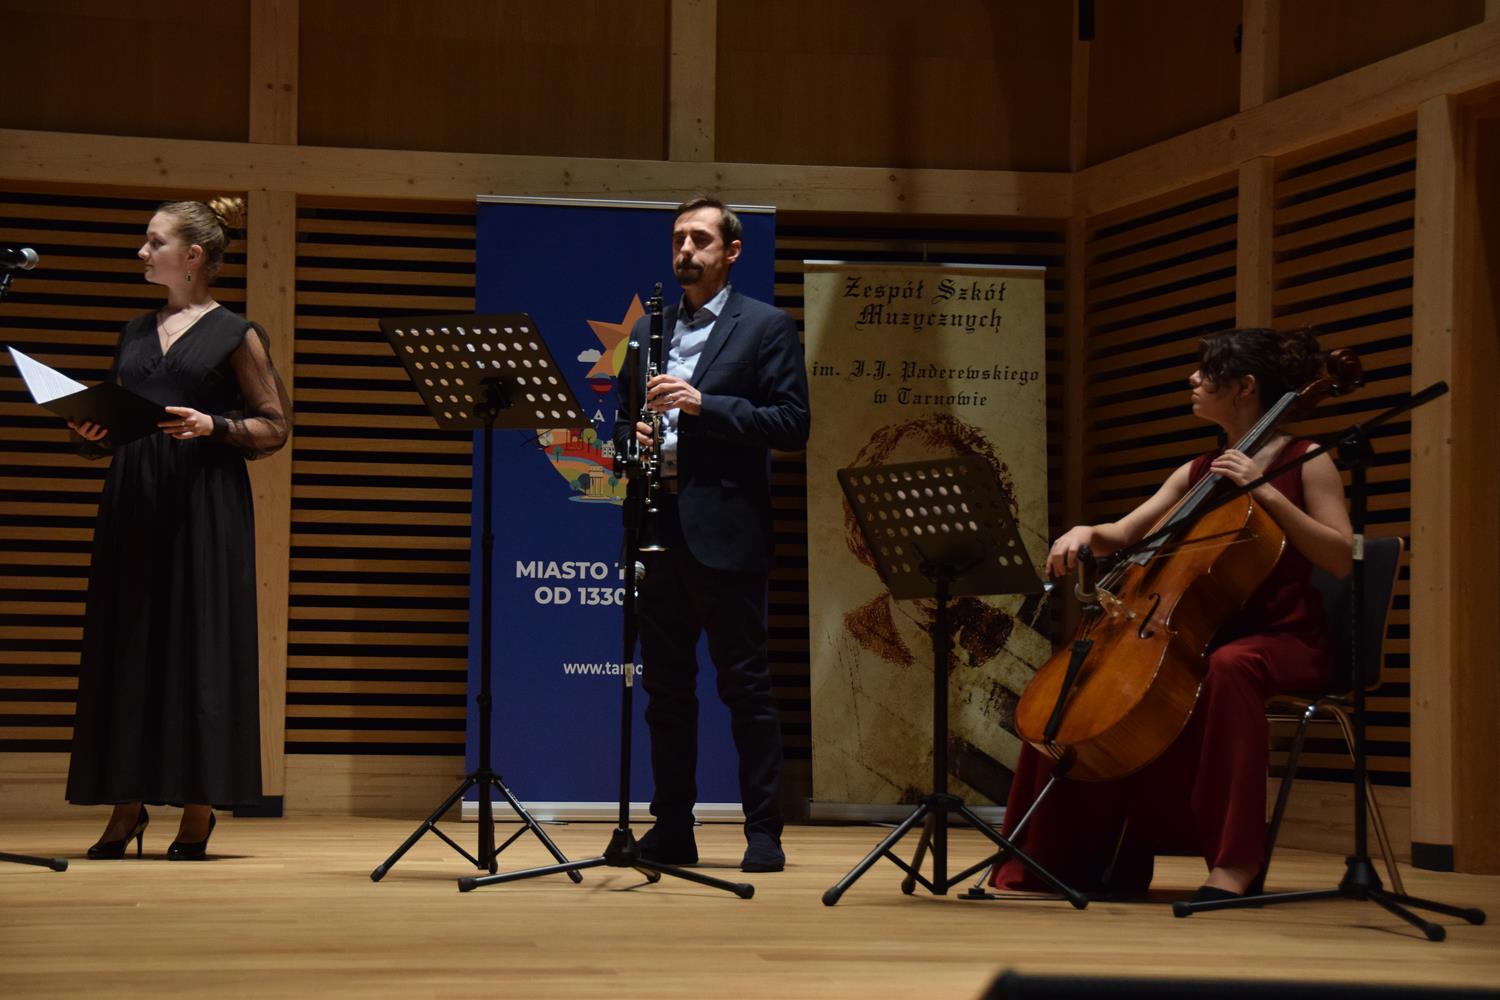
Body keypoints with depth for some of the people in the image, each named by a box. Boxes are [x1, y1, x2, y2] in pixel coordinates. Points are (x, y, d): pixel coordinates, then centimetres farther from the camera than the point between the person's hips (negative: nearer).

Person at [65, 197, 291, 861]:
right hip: (132, 505, 5)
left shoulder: (236, 334, 0)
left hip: (204, 507, -5)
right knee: (127, 647, 3)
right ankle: (127, 806, 8)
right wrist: (90, 434, 0)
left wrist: (213, 426, -16)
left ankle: (199, 811, 1)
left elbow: (275, 426, -2)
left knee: (200, 648, -4)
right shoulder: (136, 334, 16)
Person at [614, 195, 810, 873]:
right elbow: (625, 418, 21)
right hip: (658, 529, 5)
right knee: (665, 684, 9)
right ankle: (671, 829, 15)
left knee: (746, 684, -2)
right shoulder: (649, 330, 17)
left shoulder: (766, 327, 2)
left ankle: (764, 834, 3)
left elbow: (792, 424, -6)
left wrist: (705, 404, -16)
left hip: (724, 530, -5)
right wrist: (634, 439, -3)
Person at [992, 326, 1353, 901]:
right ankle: (1112, 850, -3)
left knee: (1227, 670, -41)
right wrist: (1088, 533, -8)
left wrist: (1266, 492, -19)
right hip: (1203, 632, 7)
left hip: (1283, 639, -7)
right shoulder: (1199, 471, 16)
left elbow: (1340, 559, -13)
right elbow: (1123, 535, 14)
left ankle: (1237, 858, -39)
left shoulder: (1305, 462, -2)